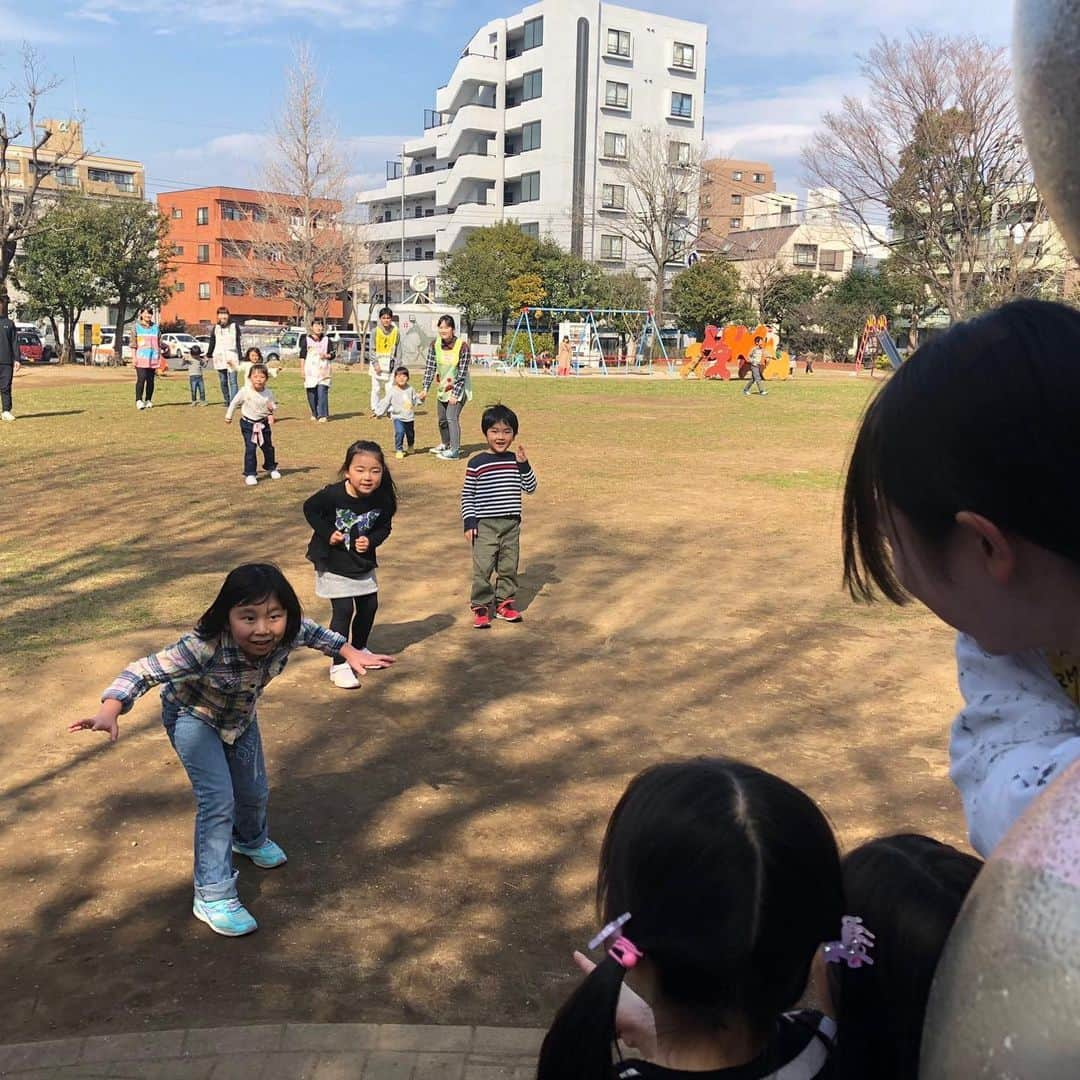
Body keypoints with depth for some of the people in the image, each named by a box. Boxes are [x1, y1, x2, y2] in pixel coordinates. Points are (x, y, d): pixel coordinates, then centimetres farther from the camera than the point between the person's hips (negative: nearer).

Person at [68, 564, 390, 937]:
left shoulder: (288, 633, -29)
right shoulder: (206, 647, -45)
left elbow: (313, 632, -5)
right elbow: (143, 670, -45)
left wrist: (350, 652, -1)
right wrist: (109, 711, -59)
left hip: (241, 717, 5)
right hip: (194, 717, -5)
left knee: (255, 792, 21)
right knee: (217, 800, -18)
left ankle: (251, 839, 56)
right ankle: (212, 895, 0)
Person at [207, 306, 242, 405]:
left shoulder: (234, 326, 4)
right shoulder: (215, 328, 10)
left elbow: (238, 343, 5)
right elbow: (212, 343, 20)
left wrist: (239, 357, 2)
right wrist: (208, 355, 25)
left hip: (232, 356, -3)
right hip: (219, 357, 3)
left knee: (232, 380, -12)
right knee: (223, 381, 8)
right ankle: (226, 400, 19)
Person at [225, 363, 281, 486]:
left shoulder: (268, 393, -9)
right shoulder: (245, 391, -17)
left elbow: (273, 405, 8)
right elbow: (234, 403, -3)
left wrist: (272, 408, -16)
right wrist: (228, 416, 4)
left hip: (263, 423, 3)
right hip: (248, 424, -3)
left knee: (268, 447, 15)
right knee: (250, 449, -9)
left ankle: (271, 468, 38)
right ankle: (250, 474, -1)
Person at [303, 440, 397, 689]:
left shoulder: (382, 499, -15)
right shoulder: (332, 495, -26)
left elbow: (384, 527, 0)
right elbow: (310, 509, -9)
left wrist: (371, 541, -17)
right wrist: (327, 533, -17)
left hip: (364, 563, 5)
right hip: (334, 563, -5)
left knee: (369, 605, 14)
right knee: (343, 610, -7)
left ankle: (359, 650, 38)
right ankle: (339, 665, 4)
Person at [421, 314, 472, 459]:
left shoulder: (462, 346, -22)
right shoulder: (435, 344, -9)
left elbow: (462, 373, -20)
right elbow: (430, 367, -5)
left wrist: (455, 394, -21)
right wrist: (425, 389, -12)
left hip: (459, 387, -6)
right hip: (444, 386, 6)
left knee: (452, 417, -17)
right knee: (442, 418, 17)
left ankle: (455, 451, -14)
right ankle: (445, 444, 39)